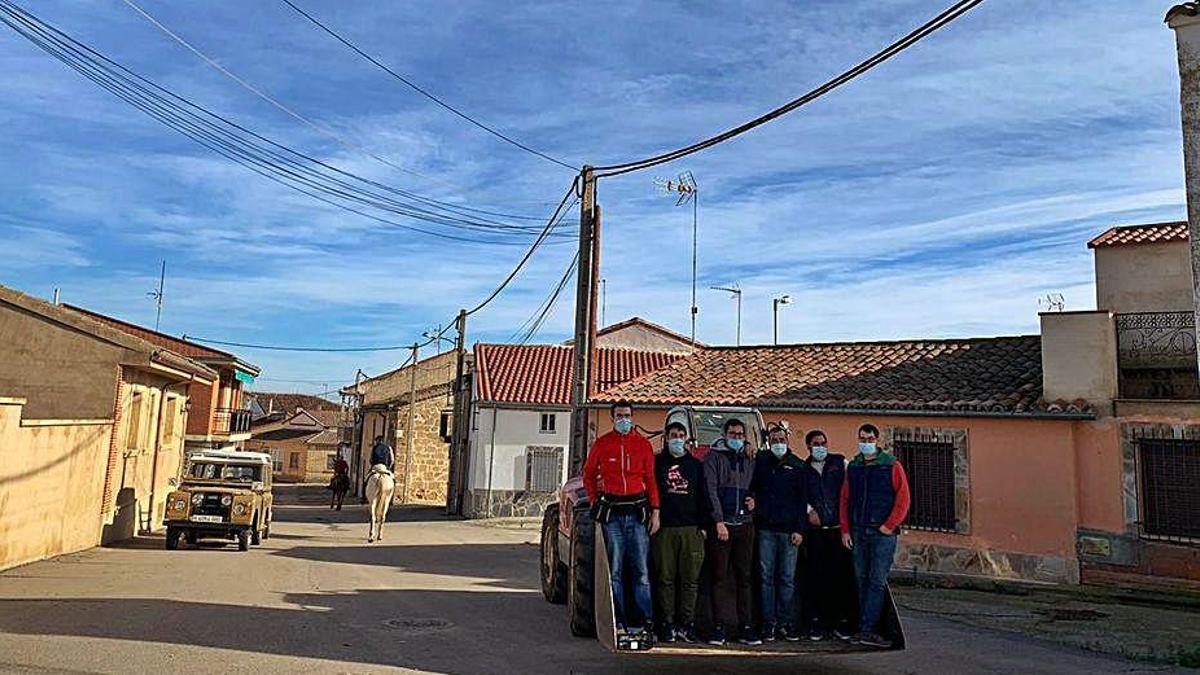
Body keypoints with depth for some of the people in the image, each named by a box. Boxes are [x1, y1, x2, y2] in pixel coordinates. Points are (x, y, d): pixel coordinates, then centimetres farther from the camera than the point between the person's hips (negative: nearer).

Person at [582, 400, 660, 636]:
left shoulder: (643, 444, 7)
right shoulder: (602, 444, 6)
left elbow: (651, 479, 6)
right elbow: (588, 475, 16)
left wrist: (655, 511, 0)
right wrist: (595, 502, 8)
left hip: (638, 511, 0)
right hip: (612, 512, 0)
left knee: (641, 569, 0)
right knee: (614, 570, 2)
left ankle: (643, 620, 6)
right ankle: (617, 622, 9)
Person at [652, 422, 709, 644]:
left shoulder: (696, 465, 16)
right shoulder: (657, 463, 11)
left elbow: (703, 497, 14)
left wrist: (703, 525, 6)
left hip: (691, 529, 2)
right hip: (664, 528, -1)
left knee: (690, 579, 0)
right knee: (666, 578, -1)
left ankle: (686, 624, 7)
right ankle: (667, 624, 6)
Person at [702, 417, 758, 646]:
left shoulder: (749, 458, 17)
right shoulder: (714, 457, 3)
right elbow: (710, 490, -5)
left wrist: (753, 500, 2)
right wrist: (719, 521, -13)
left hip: (745, 524, 4)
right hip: (721, 523, -4)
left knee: (744, 576, 5)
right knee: (720, 577, -2)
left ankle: (746, 627, 10)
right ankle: (718, 627, 3)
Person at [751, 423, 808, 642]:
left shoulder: (797, 465, 7)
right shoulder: (760, 461, 9)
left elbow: (802, 499, 4)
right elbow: (751, 488, 13)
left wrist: (799, 529, -2)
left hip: (789, 530, 0)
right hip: (765, 528, 0)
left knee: (787, 578, 2)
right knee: (766, 577, 1)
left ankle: (786, 623, 9)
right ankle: (769, 623, 7)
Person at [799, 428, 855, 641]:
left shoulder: (840, 462, 9)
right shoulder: (803, 468, 12)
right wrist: (809, 510, -4)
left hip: (839, 527, -1)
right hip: (815, 529, 1)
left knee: (842, 574, -2)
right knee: (815, 575, 1)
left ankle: (842, 620, 8)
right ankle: (816, 621, 10)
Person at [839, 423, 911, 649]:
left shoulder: (892, 466, -1)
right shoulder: (853, 467, 12)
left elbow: (903, 499, -5)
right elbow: (844, 500, 13)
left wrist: (889, 526, -11)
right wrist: (845, 530, 6)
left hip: (883, 533, -5)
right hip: (858, 532, 5)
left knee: (877, 581, -7)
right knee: (861, 580, 9)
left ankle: (867, 630, -6)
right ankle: (865, 629, 17)